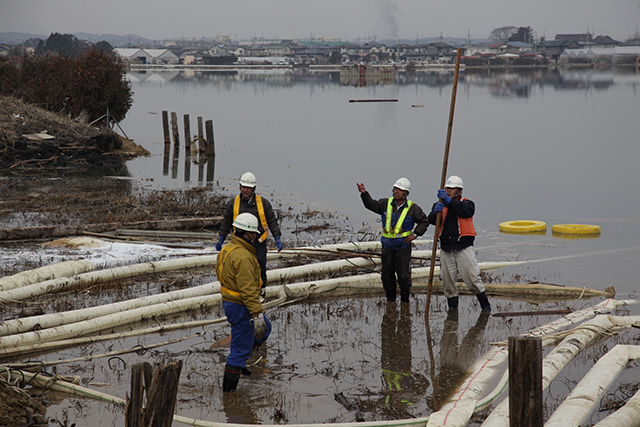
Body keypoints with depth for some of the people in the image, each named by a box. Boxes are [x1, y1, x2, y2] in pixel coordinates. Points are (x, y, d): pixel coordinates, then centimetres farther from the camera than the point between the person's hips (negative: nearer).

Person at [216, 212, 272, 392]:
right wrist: (257, 314, -27)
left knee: (264, 328, 25)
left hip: (228, 301, 10)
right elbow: (248, 288, -28)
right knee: (240, 348, 0)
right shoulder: (243, 256, -25)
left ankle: (236, 361, 27)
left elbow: (220, 273, 20)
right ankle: (228, 390, 7)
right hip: (240, 307, -10)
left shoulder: (226, 250, 6)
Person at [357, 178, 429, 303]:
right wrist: (364, 194, -25)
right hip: (387, 245, 3)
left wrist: (415, 234, -5)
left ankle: (405, 299, 12)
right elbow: (372, 205, -9)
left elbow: (424, 221, 6)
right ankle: (390, 298, 22)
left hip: (403, 246, -3)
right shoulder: (386, 203, 3)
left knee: (404, 275, -3)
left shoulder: (412, 208, -3)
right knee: (387, 274, 8)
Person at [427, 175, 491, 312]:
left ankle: (485, 305, 7)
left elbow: (465, 211, -22)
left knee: (472, 278, -5)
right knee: (448, 280, 6)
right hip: (446, 248, 3)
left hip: (463, 247, -3)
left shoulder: (467, 203, 2)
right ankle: (452, 307, 19)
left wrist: (448, 201, -32)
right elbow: (432, 220, -5)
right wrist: (436, 211, -29)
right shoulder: (440, 204, 11)